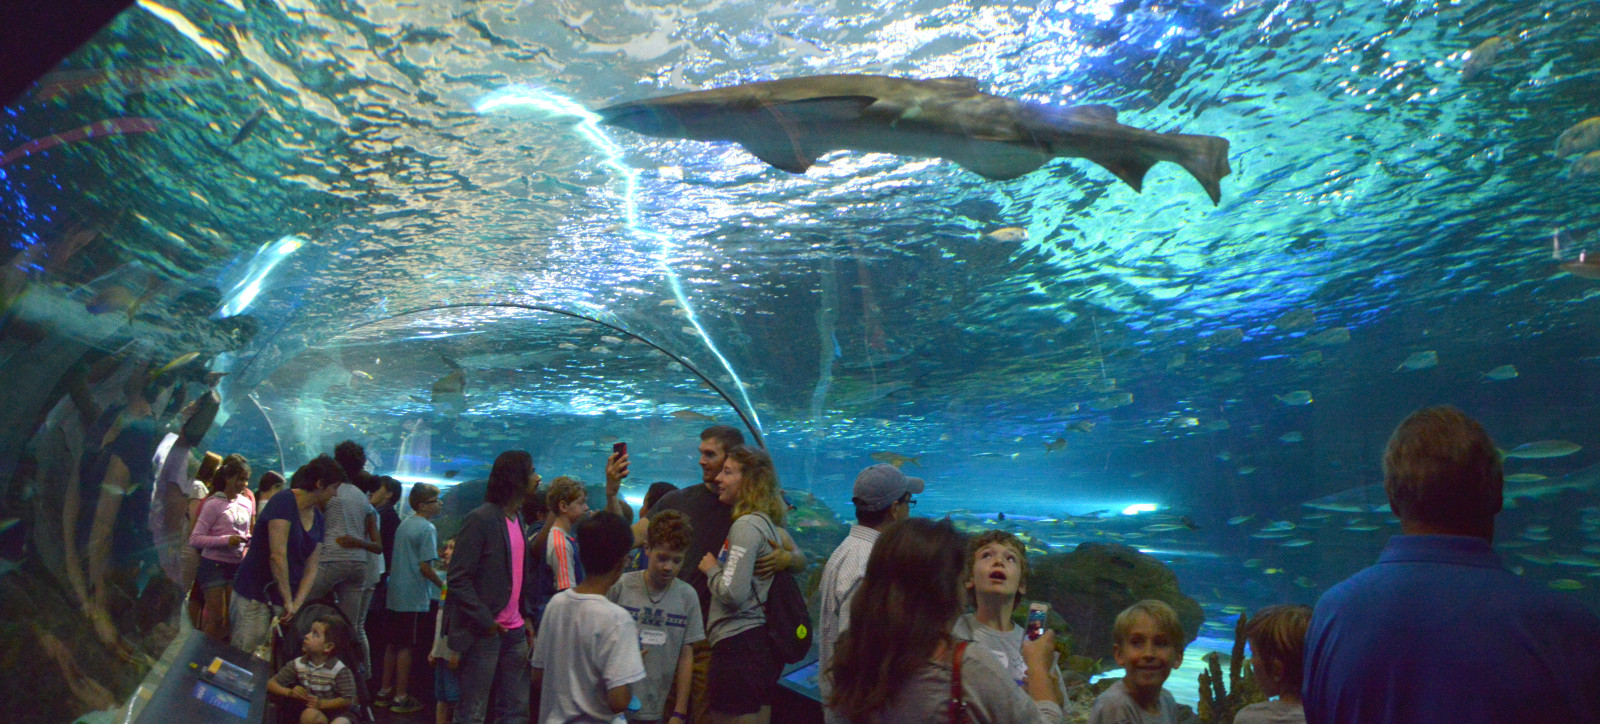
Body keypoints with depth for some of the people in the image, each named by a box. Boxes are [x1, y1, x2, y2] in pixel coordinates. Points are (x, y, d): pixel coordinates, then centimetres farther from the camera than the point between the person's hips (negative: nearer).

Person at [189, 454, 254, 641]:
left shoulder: (246, 503, 10)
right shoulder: (214, 504, -8)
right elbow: (194, 539, -13)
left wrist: (249, 541, -1)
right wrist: (226, 540, -23)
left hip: (237, 565, 6)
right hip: (214, 564, -6)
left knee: (232, 617, 7)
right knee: (216, 617, -4)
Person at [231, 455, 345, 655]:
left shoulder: (317, 518, 9)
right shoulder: (284, 502, -14)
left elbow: (311, 569, 5)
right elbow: (278, 556, -20)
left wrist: (296, 604, -8)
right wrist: (288, 601, -18)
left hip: (284, 601, 7)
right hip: (254, 598, -7)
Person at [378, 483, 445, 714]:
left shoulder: (404, 524, 11)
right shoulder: (428, 529, -16)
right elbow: (425, 567, -19)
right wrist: (442, 585, -6)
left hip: (396, 594, 8)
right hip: (415, 597, -8)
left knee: (394, 643, 16)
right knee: (407, 647, -1)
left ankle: (384, 691, 25)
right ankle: (401, 698, 7)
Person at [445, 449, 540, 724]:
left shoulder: (519, 521, 12)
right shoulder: (480, 519, -12)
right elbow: (458, 579, -16)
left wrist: (527, 616, 8)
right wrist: (486, 622, -17)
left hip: (515, 631, 8)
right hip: (484, 633, -7)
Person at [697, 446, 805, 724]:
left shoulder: (747, 525, -15)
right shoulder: (769, 524, 13)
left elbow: (732, 594, -21)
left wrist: (711, 568, -5)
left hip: (737, 644, -10)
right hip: (762, 641, 10)